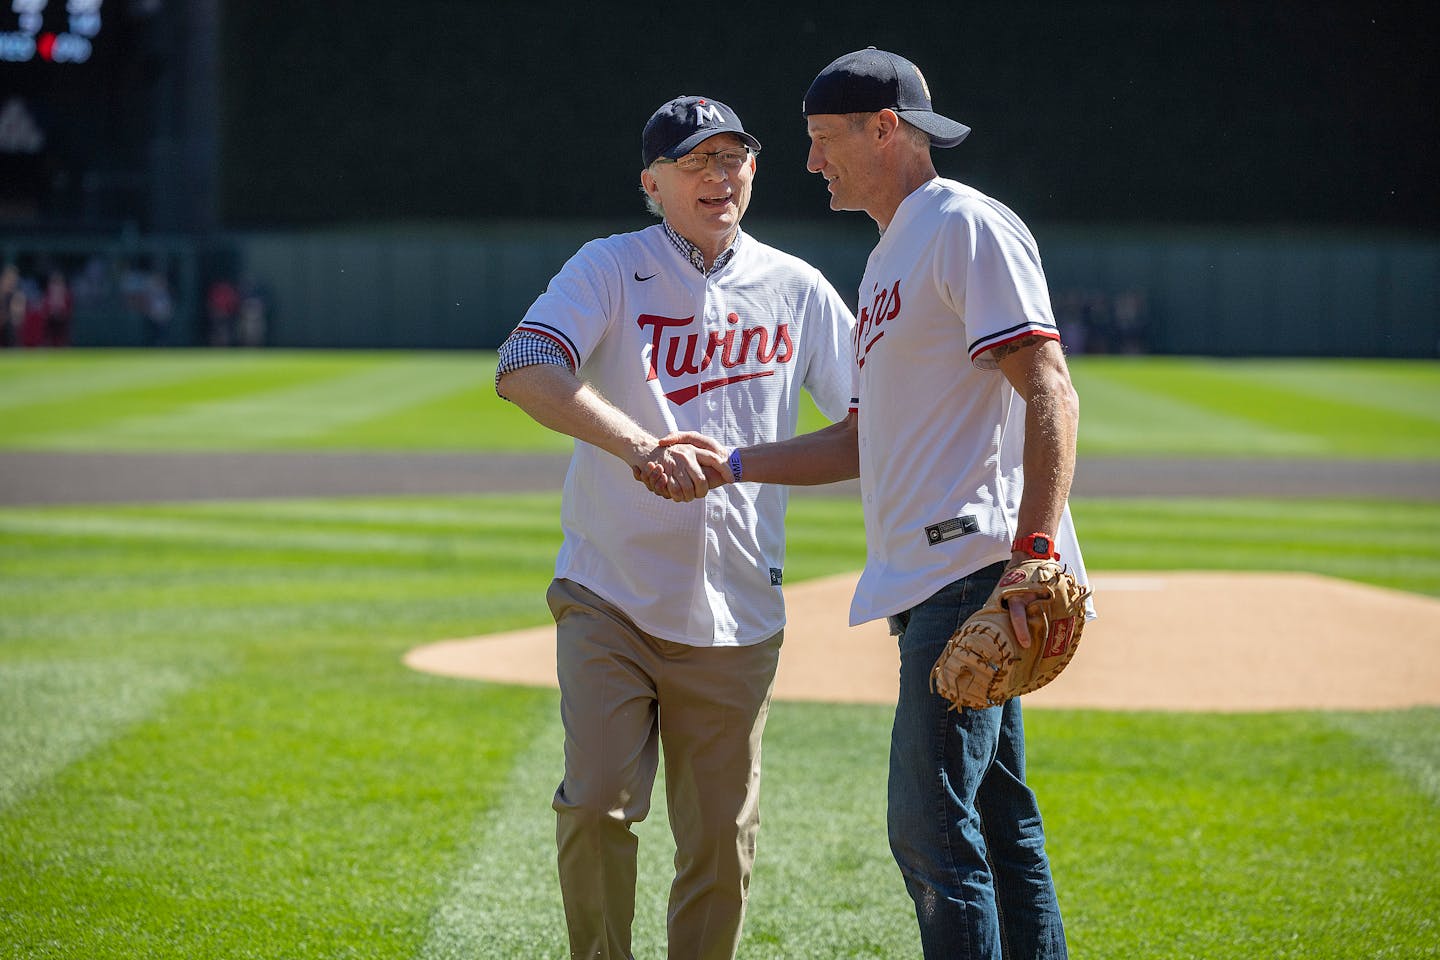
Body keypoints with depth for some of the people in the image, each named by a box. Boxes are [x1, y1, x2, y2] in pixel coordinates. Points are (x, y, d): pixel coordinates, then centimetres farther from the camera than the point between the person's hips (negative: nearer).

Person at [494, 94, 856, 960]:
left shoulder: (798, 290, 8)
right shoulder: (609, 270, -3)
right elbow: (523, 370, -21)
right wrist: (639, 446, -35)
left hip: (735, 618, 3)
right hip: (608, 599, -3)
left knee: (723, 839, 5)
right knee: (598, 805, -11)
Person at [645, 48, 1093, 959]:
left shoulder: (969, 227, -8)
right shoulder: (890, 257, 23)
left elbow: (1051, 394, -18)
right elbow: (869, 439, 25)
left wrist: (1035, 553, -28)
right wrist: (734, 464, 15)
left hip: (975, 568, -11)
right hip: (932, 579, 11)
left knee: (933, 831, -13)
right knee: (998, 824, 12)